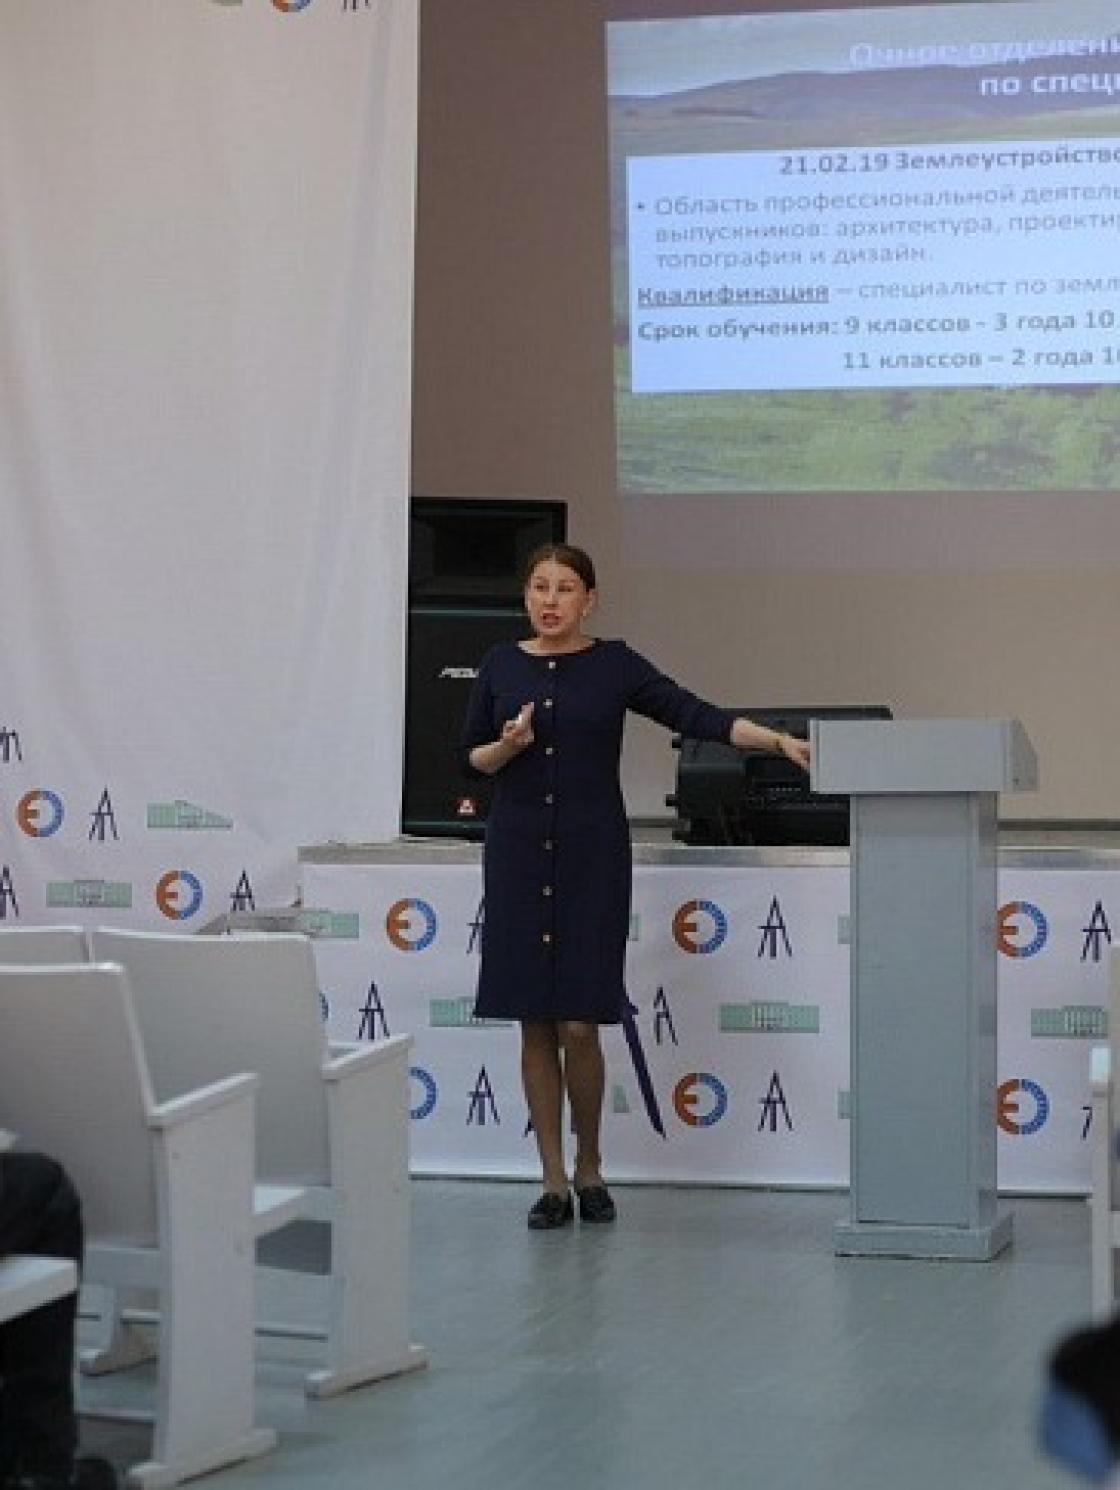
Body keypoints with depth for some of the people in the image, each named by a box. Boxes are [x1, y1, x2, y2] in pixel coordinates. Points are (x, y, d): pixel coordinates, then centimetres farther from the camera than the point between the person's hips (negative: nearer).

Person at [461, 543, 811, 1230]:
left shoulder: (615, 665, 0)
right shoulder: (501, 666, 6)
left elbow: (697, 715, -8)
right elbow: (471, 756, 11)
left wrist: (779, 740, -19)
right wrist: (507, 746, -11)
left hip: (592, 852, -2)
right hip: (518, 851, 2)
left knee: (579, 1023, -6)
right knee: (535, 1024, 2)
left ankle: (589, 1168, 16)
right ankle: (554, 1181, 12)